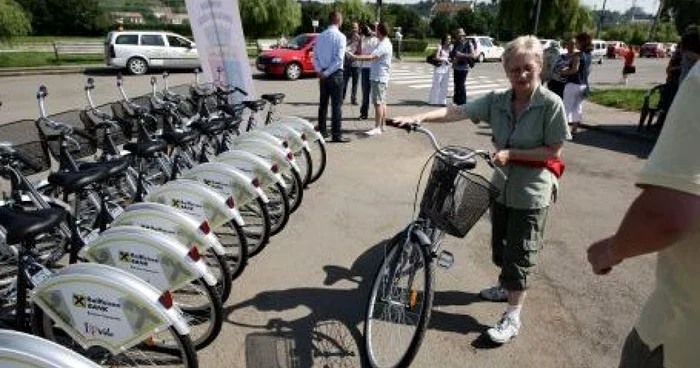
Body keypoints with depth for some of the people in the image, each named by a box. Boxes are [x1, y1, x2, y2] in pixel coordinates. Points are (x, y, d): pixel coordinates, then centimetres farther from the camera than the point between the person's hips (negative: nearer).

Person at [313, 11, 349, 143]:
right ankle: (336, 135, -1)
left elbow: (315, 57, 5)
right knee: (337, 105, -3)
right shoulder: (340, 36, -10)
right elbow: (339, 59, -18)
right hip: (335, 74, -6)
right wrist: (327, 73, -14)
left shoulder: (320, 36, 8)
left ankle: (322, 131, 21)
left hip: (323, 74, 6)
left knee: (323, 103, 14)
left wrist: (320, 71, -3)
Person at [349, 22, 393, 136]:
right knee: (382, 102, 12)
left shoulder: (383, 45, -18)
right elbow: (373, 56, 20)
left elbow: (370, 57, -28)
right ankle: (382, 125, 18)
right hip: (380, 77, 10)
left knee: (378, 103, -11)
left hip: (379, 77, -10)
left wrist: (355, 56, -27)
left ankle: (377, 128, -11)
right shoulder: (386, 43, 15)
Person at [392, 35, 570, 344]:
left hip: (531, 194, -5)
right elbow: (458, 112, -13)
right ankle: (506, 287, 47)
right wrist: (418, 117, -25)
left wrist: (511, 153, -21)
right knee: (500, 246, 21)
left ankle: (512, 317, 17)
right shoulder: (497, 101, -4)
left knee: (518, 254, 2)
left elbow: (554, 151, -14)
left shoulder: (551, 103, -16)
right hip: (502, 187, 5)